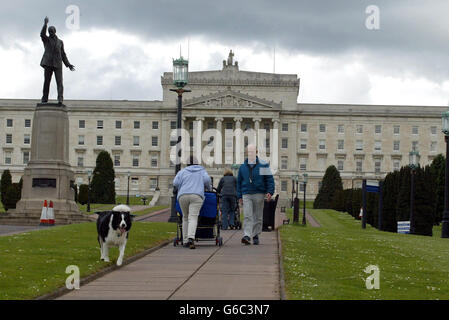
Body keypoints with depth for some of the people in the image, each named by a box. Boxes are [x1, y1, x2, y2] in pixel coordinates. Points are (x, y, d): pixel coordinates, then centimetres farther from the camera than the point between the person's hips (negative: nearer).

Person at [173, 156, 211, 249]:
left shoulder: (182, 171, 19)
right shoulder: (202, 171, 19)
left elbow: (175, 183, 8)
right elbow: (207, 180, 4)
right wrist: (208, 188, 22)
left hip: (183, 196, 2)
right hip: (197, 196, -2)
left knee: (185, 218, 16)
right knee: (193, 218, -9)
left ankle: (185, 241, 13)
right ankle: (191, 238, -32)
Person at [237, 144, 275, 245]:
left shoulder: (263, 165, 2)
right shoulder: (242, 167, 10)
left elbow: (270, 179, 2)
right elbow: (239, 182, 16)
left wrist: (270, 192, -11)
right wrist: (239, 196, 10)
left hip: (259, 194, -1)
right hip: (246, 195, 1)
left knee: (258, 217, 6)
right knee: (247, 216, -12)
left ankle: (256, 235, 17)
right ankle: (247, 236, -21)